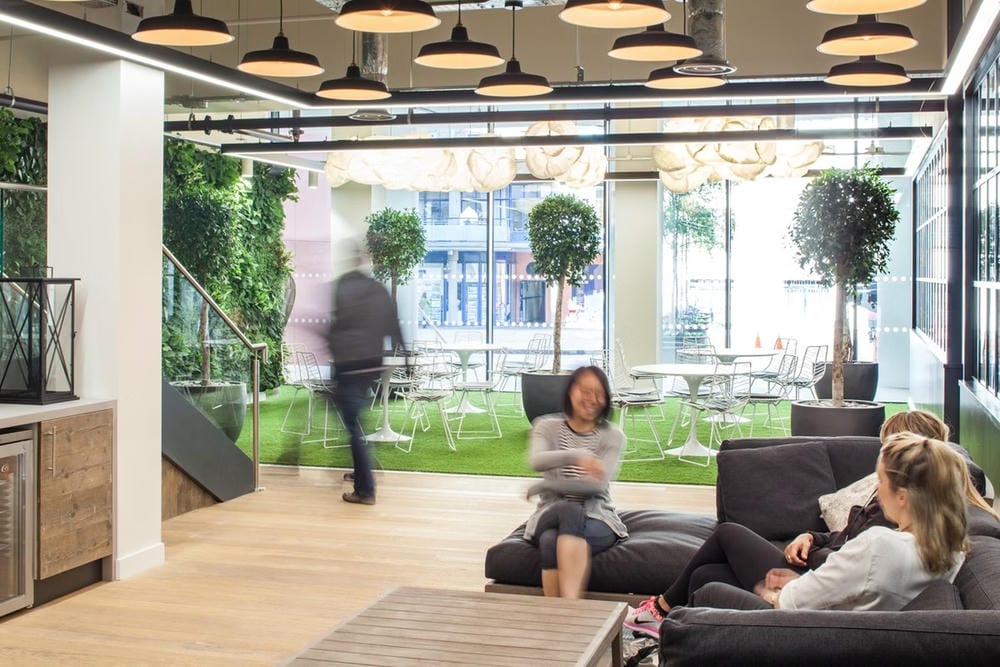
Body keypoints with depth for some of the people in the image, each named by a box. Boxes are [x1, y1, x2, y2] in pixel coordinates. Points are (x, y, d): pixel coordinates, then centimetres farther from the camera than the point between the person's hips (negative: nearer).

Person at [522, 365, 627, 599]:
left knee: (553, 542, -34)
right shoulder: (547, 426, 5)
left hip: (596, 517, -1)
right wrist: (577, 456, -36)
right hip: (552, 514, 1)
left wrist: (544, 487, -15)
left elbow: (598, 484, -12)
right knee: (569, 510, -36)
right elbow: (536, 461, -17)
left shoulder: (613, 436, 3)